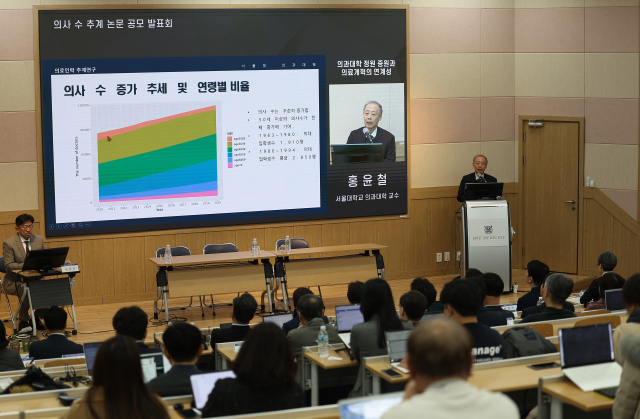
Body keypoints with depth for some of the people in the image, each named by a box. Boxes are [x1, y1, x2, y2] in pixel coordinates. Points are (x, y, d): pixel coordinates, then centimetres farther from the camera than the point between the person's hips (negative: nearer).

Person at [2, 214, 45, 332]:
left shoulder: (39, 240, 7)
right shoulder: (9, 243, -7)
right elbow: (8, 266, -13)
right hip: (15, 280, -4)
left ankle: (37, 318, -2)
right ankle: (23, 321, -12)